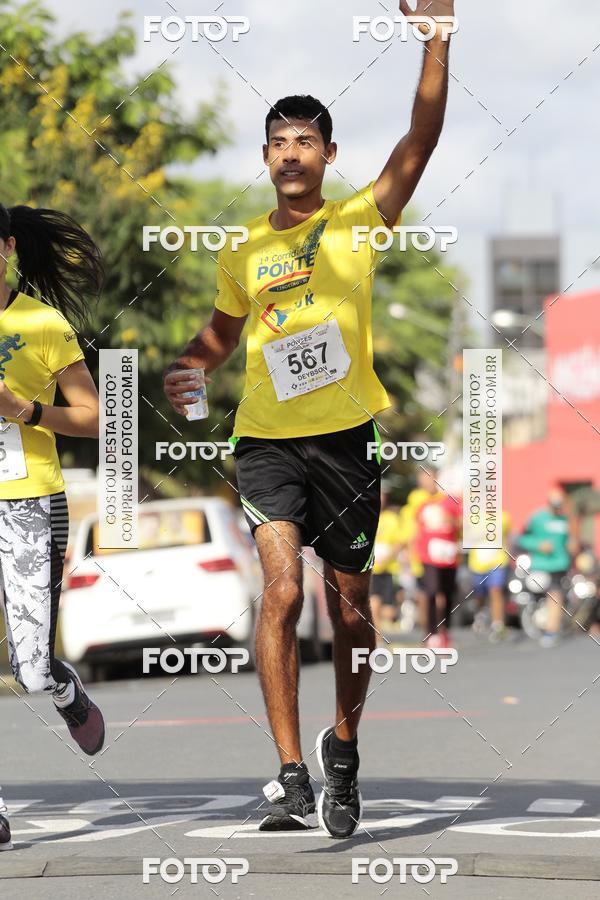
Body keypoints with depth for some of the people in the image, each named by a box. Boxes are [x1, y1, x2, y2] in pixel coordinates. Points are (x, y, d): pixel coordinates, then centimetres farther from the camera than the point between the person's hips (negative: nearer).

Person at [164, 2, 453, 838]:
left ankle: (343, 747, 34)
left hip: (345, 439, 0)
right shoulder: (242, 252, 9)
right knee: (283, 588, -20)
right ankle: (291, 776, -21)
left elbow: (421, 141, -13)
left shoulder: (358, 221, 1)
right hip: (266, 440, 0)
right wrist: (188, 365, 2)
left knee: (350, 610, 7)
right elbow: (221, 332, 25)